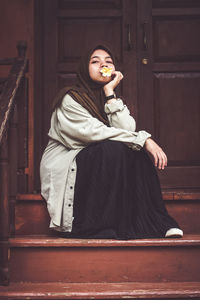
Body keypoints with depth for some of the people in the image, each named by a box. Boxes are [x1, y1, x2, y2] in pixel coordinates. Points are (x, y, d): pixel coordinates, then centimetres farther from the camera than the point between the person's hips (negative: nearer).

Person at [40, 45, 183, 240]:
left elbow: (127, 130, -10)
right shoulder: (70, 99, -9)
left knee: (135, 150, -16)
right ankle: (92, 227, -27)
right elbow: (96, 133, -23)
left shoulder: (111, 100, 12)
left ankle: (153, 222, -19)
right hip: (63, 170, -6)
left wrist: (110, 92, -12)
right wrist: (145, 140, -27)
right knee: (112, 149, -29)